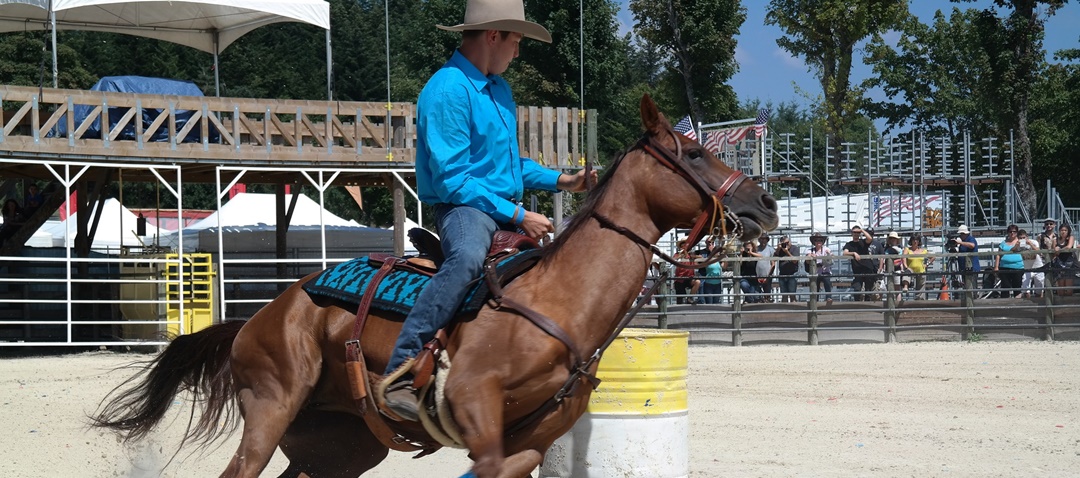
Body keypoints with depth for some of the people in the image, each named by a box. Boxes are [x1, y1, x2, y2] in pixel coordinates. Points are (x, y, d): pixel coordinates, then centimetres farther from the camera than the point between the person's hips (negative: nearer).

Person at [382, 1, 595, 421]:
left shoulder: (499, 88, 17)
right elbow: (452, 179, -20)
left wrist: (561, 181, 12)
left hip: (509, 209, 10)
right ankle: (400, 377, -44)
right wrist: (518, 216, -21)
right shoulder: (448, 91, -14)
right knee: (468, 257, -40)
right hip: (463, 208, -10)